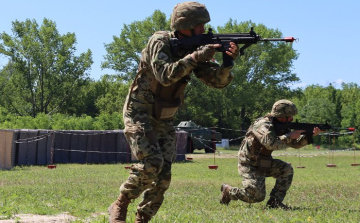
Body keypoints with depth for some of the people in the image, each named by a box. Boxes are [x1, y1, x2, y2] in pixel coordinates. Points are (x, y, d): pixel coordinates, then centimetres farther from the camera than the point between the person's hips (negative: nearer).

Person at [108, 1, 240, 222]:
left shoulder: (195, 48, 2)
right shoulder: (160, 41, -15)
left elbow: (219, 81, -5)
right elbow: (165, 76, -31)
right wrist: (195, 57, -34)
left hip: (164, 120, 6)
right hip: (140, 113, -6)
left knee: (164, 175, -3)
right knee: (152, 162, -24)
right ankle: (120, 205, -5)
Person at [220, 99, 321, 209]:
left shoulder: (281, 127, 4)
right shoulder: (264, 125, -23)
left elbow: (295, 144, 6)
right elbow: (271, 144, -39)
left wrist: (310, 135, -10)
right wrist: (290, 136, -30)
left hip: (263, 163, 9)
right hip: (249, 164, -9)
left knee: (287, 170, -9)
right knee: (257, 196, -17)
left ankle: (275, 201, -2)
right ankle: (228, 190, 6)